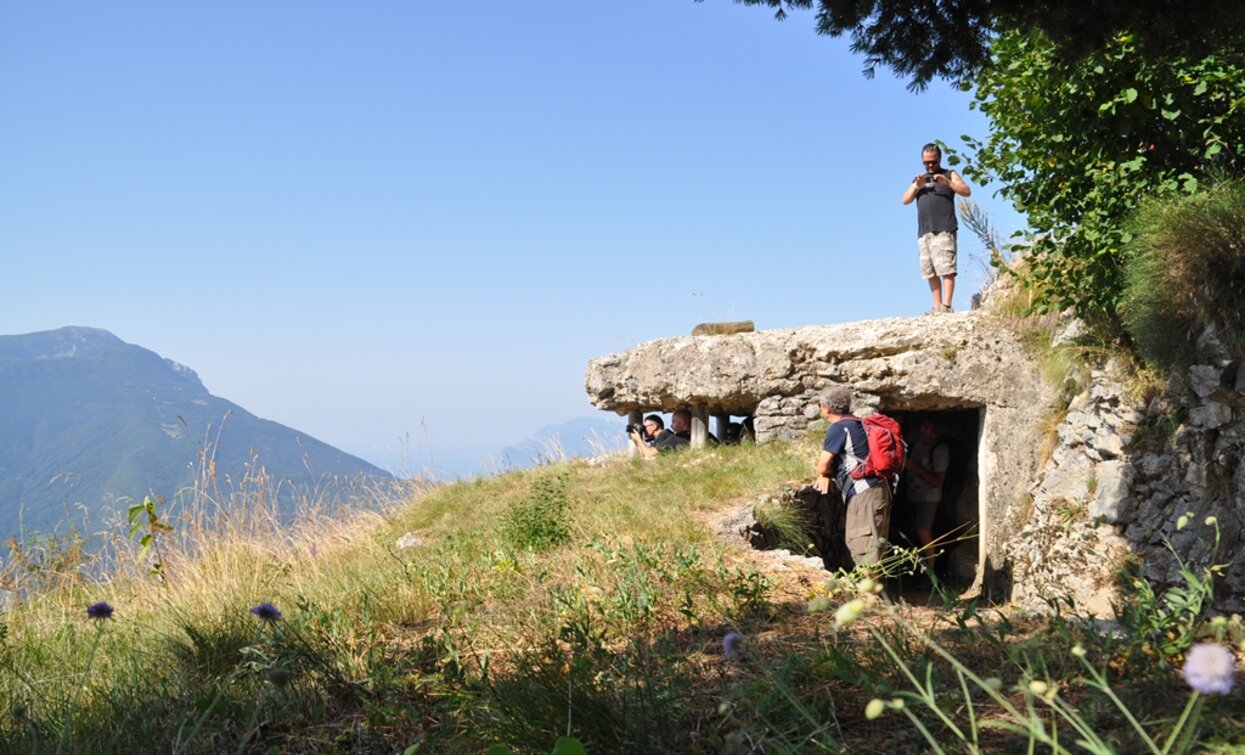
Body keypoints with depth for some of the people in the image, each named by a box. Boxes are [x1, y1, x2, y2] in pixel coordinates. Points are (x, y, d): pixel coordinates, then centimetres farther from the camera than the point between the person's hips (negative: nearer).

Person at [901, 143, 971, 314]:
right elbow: (905, 200, 15)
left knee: (946, 269, -14)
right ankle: (937, 306, 1)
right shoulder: (919, 179, 26)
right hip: (924, 232, 5)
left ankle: (946, 305, -19)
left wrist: (947, 182, -13)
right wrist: (916, 186, -2)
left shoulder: (949, 175, 14)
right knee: (930, 272, 1)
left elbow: (966, 191, 0)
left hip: (944, 230, -5)